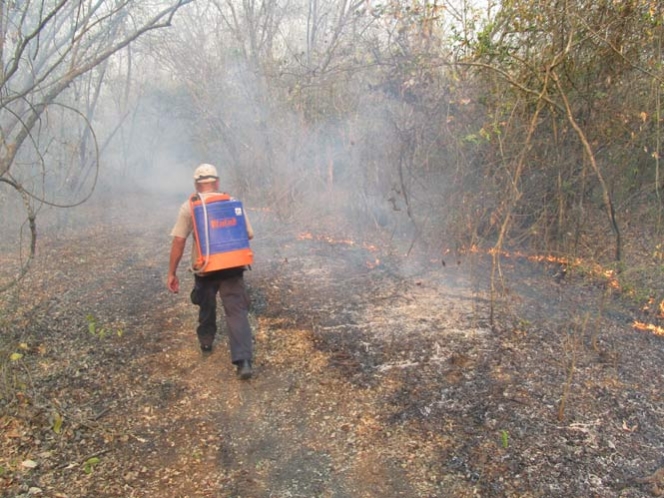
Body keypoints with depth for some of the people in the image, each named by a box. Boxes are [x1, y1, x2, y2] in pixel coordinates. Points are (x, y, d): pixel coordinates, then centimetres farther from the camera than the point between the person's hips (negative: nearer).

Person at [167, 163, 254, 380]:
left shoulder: (189, 207, -1)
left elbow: (178, 241, -6)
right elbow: (249, 235, 6)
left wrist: (172, 273, -1)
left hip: (205, 268, 1)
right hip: (232, 266, 0)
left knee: (206, 307, 26)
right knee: (237, 311, -4)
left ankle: (206, 342, 45)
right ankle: (243, 360, -16)